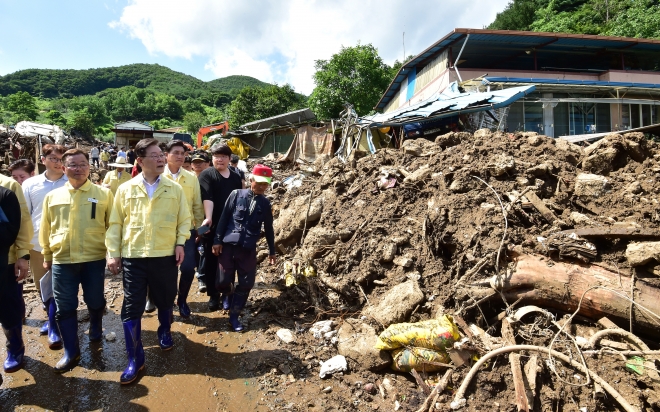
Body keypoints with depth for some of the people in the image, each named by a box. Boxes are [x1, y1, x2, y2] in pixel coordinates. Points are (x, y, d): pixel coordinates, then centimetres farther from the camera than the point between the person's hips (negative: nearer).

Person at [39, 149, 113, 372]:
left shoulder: (103, 193, -2)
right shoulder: (52, 196, 5)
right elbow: (46, 229, 13)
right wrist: (47, 256, 17)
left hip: (94, 259, -1)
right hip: (62, 261, 2)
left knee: (95, 302, 13)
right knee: (65, 308, 6)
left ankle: (96, 330, 42)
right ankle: (71, 351, 20)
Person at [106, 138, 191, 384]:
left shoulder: (174, 189, 2)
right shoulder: (125, 189, 1)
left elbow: (184, 219, 5)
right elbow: (116, 223, 3)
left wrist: (180, 243, -6)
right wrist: (113, 253, -1)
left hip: (165, 255, 1)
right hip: (133, 256, 0)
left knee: (165, 300, 16)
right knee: (131, 307, 2)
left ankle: (165, 333, 45)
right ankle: (135, 358, 15)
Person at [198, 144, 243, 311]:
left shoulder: (236, 178, 11)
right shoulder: (206, 175, -3)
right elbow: (207, 198, -18)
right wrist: (208, 218, -31)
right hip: (213, 226, -3)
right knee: (211, 261, 7)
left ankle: (227, 294, 22)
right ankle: (213, 295, 19)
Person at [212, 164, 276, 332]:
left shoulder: (265, 203, 3)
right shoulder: (236, 195, -4)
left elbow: (268, 228, 12)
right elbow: (223, 218, -1)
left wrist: (272, 251, 15)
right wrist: (217, 240, -5)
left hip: (249, 249, 2)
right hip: (228, 245, -2)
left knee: (246, 284, 1)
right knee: (223, 281, 2)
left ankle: (234, 315, 17)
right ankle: (228, 296, 37)